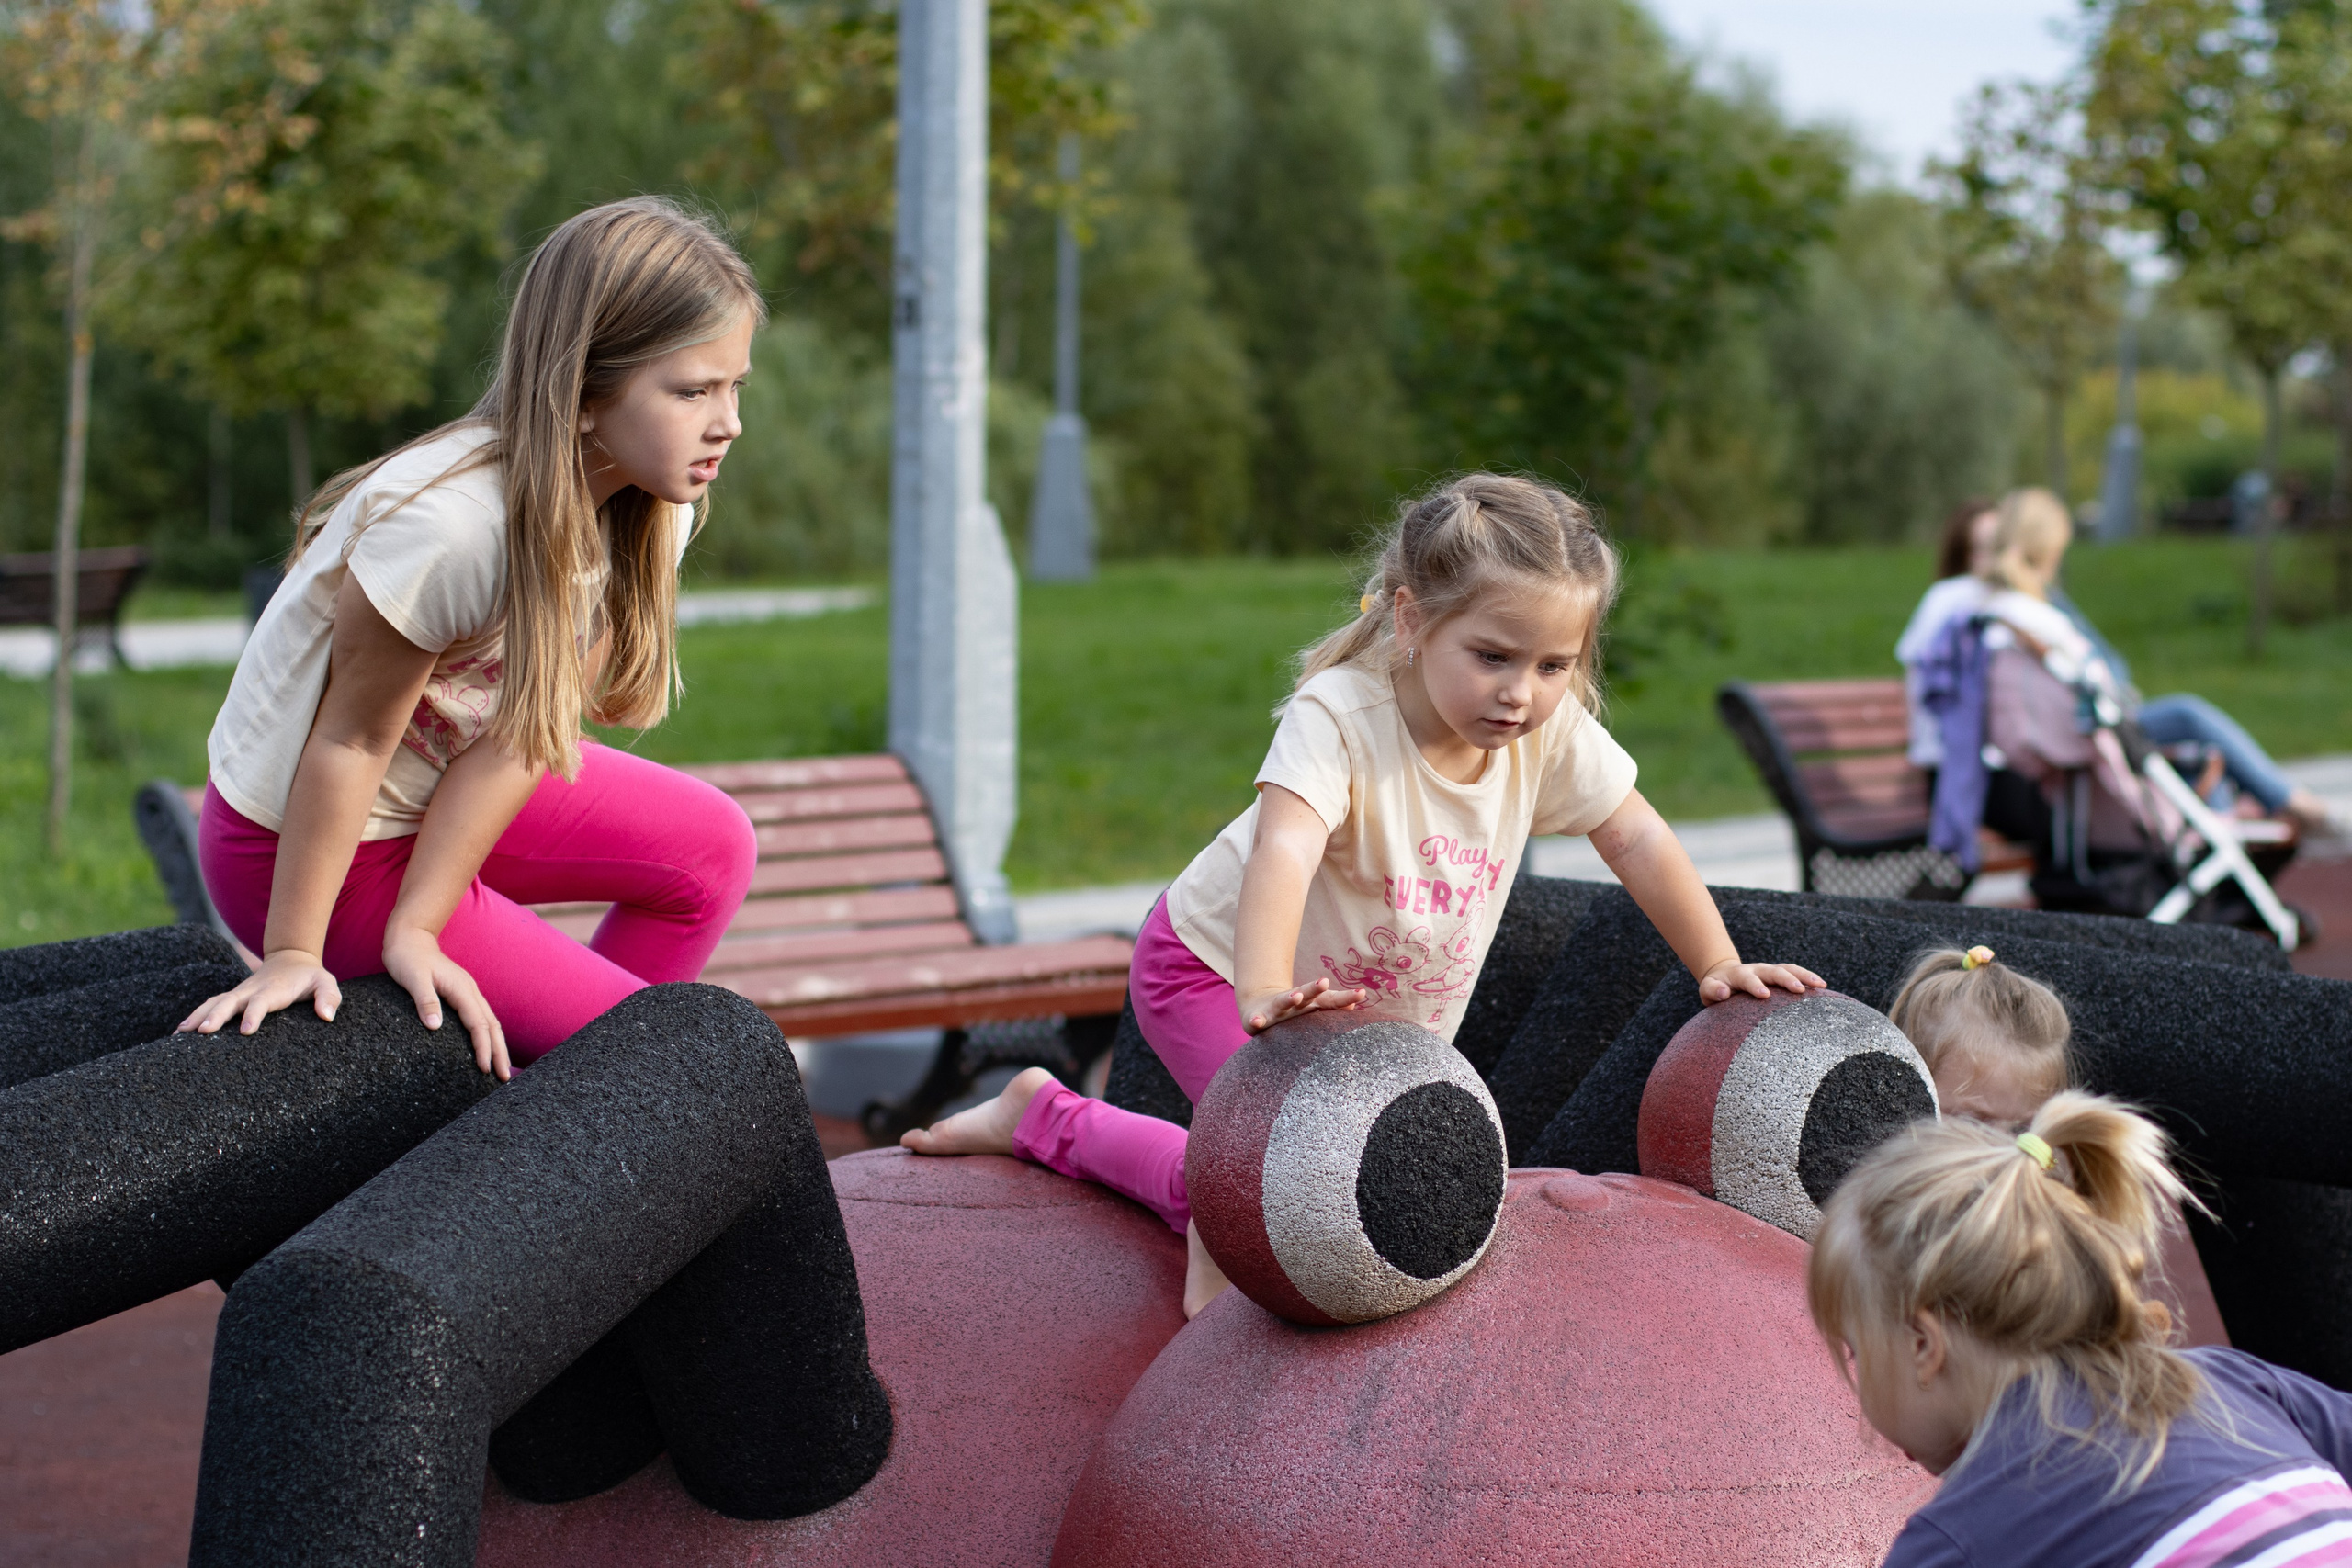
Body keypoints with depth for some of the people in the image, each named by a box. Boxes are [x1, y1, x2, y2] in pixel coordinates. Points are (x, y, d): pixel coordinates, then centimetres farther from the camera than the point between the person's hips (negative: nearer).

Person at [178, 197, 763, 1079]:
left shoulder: (649, 507, -12)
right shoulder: (453, 526, -36)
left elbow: (519, 733, -14)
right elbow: (351, 740, -25)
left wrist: (415, 930, -16)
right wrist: (292, 955, -18)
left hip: (440, 791, 8)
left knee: (712, 848, 7)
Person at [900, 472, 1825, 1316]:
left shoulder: (1552, 731, -18)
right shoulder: (1339, 715, -34)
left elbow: (1638, 842, -6)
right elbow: (1283, 852, -49)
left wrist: (1719, 966, -7)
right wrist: (1264, 994, -64)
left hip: (1387, 1009, 7)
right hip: (1218, 964, -7)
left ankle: (1048, 1121, 28)